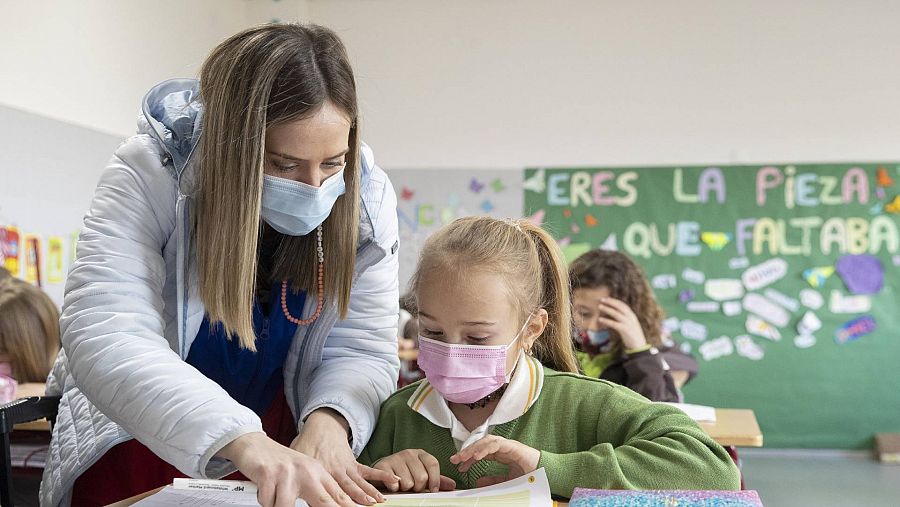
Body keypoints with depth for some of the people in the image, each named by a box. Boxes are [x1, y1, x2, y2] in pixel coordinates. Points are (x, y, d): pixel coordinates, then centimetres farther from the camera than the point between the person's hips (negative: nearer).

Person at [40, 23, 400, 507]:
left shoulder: (365, 197, -12)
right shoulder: (150, 176, -20)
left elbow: (364, 350, -11)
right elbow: (104, 338, -31)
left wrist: (330, 421, -33)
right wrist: (242, 440, -44)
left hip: (279, 445, 1)